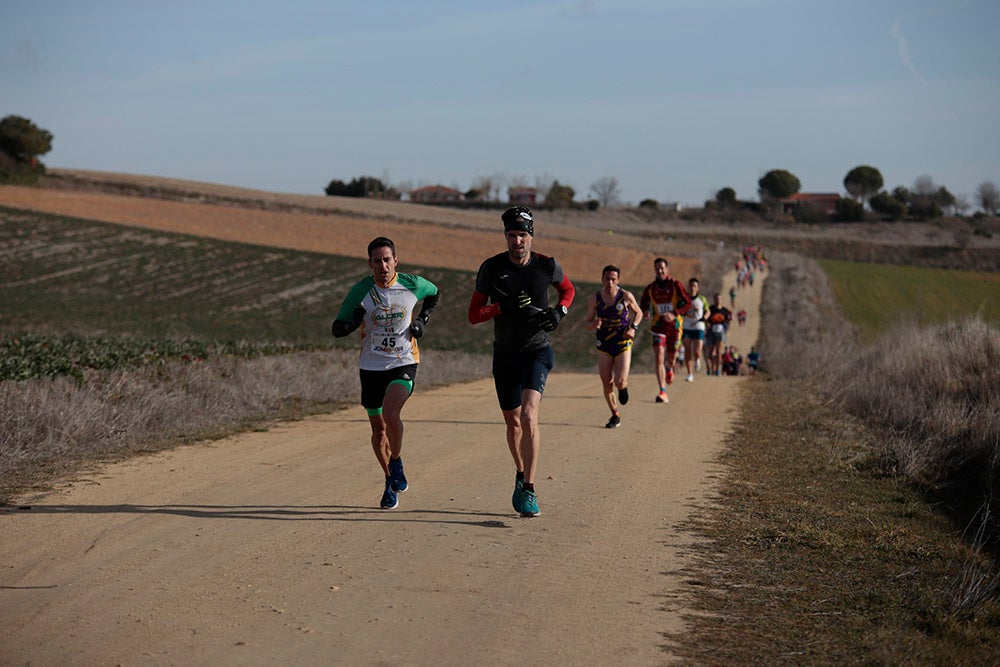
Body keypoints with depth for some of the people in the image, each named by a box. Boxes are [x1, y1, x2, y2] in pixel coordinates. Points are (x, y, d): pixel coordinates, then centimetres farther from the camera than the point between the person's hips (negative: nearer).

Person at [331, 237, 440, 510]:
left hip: (403, 363, -2)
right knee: (378, 428, 9)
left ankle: (397, 463, -2)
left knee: (390, 413, -26)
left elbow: (434, 294, 19)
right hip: (371, 366, 2)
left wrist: (422, 320, 4)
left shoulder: (412, 284, -5)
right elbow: (337, 329, -6)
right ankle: (391, 480, 29)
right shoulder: (360, 291, -8)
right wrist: (353, 321, -28)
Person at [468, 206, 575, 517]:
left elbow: (568, 289, 15)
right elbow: (473, 314, -7)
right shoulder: (491, 267, -7)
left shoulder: (547, 265, -6)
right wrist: (504, 306, -23)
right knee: (512, 422, 14)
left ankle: (529, 491, -19)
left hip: (537, 351, -2)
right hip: (505, 354, 2)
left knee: (529, 415, -21)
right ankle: (520, 475, 40)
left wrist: (559, 311, -5)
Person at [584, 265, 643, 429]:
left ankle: (624, 386, 24)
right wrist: (593, 325, -22)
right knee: (607, 385, 2)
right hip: (604, 346, 2)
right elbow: (587, 322, 2)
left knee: (620, 382, -15)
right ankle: (615, 416, 24)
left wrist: (633, 327, -9)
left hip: (623, 343, -2)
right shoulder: (594, 299, -5)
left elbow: (638, 313, 9)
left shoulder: (626, 296, -9)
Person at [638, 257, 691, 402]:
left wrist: (674, 314, -25)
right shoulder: (650, 288, 1)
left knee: (670, 359, 11)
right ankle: (663, 393, -20)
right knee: (659, 357, -17)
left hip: (674, 326, -1)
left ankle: (669, 369, 52)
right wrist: (645, 312, -10)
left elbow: (688, 303, -10)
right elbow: (642, 306, 15)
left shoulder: (675, 284, -6)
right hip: (658, 326, 1)